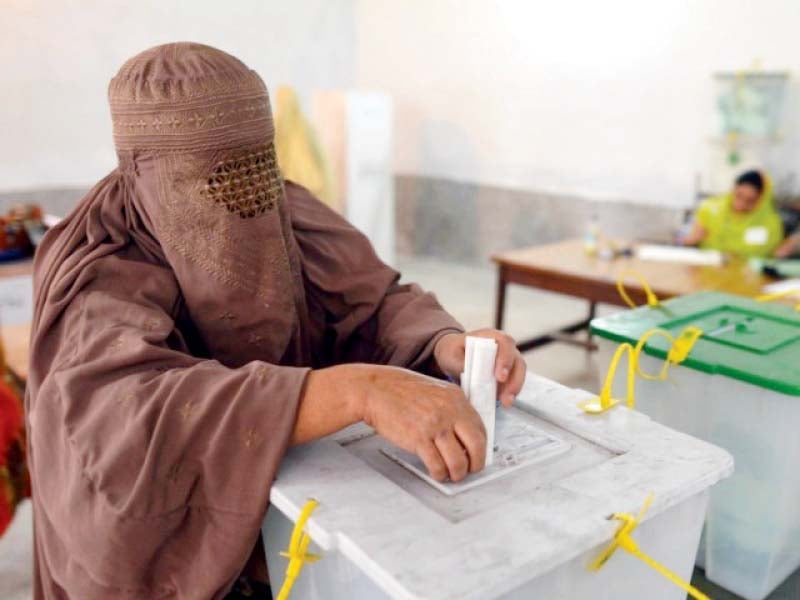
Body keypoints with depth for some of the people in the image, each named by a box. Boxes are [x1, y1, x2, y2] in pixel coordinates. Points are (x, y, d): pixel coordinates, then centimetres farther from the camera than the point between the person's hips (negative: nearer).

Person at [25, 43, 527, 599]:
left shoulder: (288, 216, -8)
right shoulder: (105, 283, -25)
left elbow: (376, 306, -9)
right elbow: (123, 425, -42)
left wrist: (448, 348, -30)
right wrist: (357, 389, -52)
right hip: (166, 554, -4)